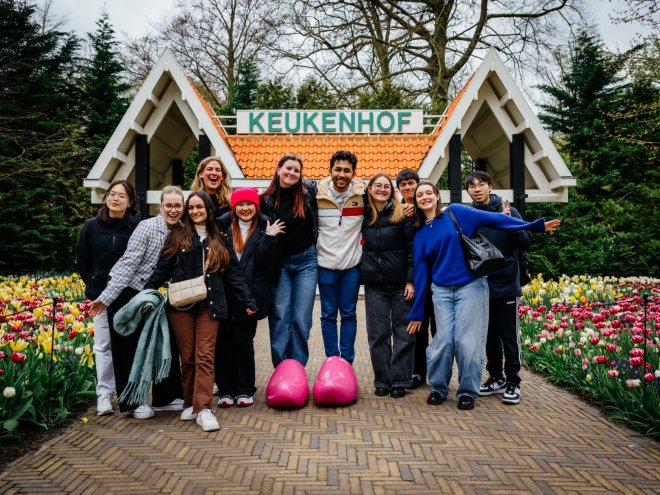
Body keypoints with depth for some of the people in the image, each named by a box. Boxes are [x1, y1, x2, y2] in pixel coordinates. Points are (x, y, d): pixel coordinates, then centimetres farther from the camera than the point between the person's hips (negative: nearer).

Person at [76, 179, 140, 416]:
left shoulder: (138, 227, -7)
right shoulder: (91, 226, 2)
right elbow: (82, 260, 13)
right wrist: (92, 285, 9)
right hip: (101, 296, 2)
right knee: (103, 346, 5)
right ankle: (104, 394, 13)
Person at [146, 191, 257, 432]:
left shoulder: (219, 240, 13)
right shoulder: (178, 235, 8)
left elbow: (233, 274, 12)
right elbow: (162, 269, 6)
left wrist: (248, 302, 7)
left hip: (209, 305, 0)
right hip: (181, 304, 0)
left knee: (205, 356, -8)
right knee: (187, 357, 4)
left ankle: (203, 408, -9)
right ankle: (190, 403, 17)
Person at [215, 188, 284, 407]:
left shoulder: (264, 228, 3)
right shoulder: (223, 225, 7)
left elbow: (265, 263, -6)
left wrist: (269, 238, -16)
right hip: (225, 294, 2)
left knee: (243, 341, 3)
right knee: (223, 341, 3)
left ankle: (245, 390, 16)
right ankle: (225, 390, 15)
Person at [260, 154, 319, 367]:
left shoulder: (308, 192, -1)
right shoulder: (266, 200, -4)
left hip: (306, 261, 1)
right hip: (279, 263, 0)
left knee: (301, 319, 2)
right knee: (279, 317, -1)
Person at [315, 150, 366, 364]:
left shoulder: (362, 194, -3)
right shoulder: (317, 194, -4)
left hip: (352, 264, 0)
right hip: (325, 263, 0)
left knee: (348, 314, 6)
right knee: (328, 314, 6)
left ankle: (347, 361, 15)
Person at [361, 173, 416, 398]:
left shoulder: (402, 214, -2)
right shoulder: (364, 215, 8)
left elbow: (413, 248, -5)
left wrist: (411, 280, -11)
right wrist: (364, 273, 5)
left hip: (400, 284, -3)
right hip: (374, 285, 3)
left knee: (403, 333, 3)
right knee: (378, 334, 5)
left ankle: (399, 381, 11)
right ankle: (382, 380, 15)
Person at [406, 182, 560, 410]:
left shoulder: (455, 212, 1)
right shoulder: (421, 235, 10)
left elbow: (492, 219, -5)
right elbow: (421, 272, 10)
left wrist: (534, 225, -10)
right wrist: (416, 312, 8)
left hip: (471, 286, -3)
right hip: (442, 291, 3)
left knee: (467, 342, -3)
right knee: (443, 341, -3)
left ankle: (468, 391, 14)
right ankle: (438, 388, 18)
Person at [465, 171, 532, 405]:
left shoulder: (508, 211, -4)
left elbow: (526, 243, -9)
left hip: (506, 285, -3)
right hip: (480, 286, 3)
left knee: (509, 336, 4)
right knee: (490, 336, 13)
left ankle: (513, 382, 15)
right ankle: (496, 379, 26)